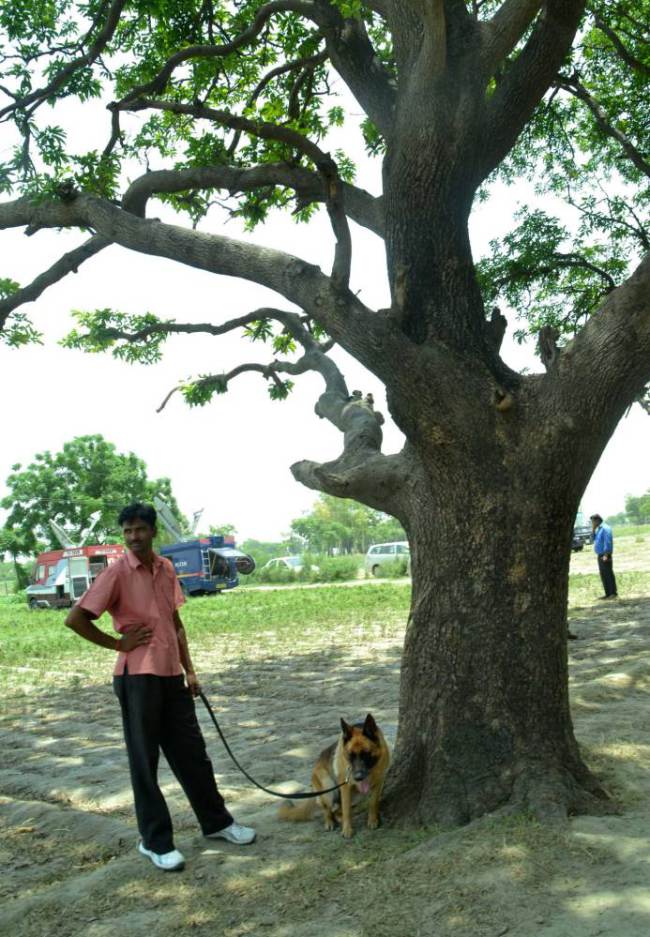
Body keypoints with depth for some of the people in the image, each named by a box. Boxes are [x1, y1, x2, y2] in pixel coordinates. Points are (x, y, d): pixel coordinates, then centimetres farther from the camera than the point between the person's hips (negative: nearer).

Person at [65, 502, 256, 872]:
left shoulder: (166, 568, 7)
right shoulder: (117, 572, -11)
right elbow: (75, 619, -13)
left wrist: (190, 670, 12)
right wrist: (118, 643, -9)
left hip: (171, 675, 6)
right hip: (137, 677, -6)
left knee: (192, 753, 14)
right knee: (145, 762, 5)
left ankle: (217, 821, 29)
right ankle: (156, 841, 17)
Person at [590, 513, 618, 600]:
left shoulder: (605, 528, -13)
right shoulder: (599, 529, 17)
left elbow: (608, 542, -19)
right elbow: (594, 539, 22)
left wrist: (606, 554, -23)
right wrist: (593, 530, 10)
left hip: (605, 556, -10)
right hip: (600, 555, 10)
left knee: (608, 574, -7)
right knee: (603, 575, 10)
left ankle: (613, 593, -4)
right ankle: (608, 593, 13)